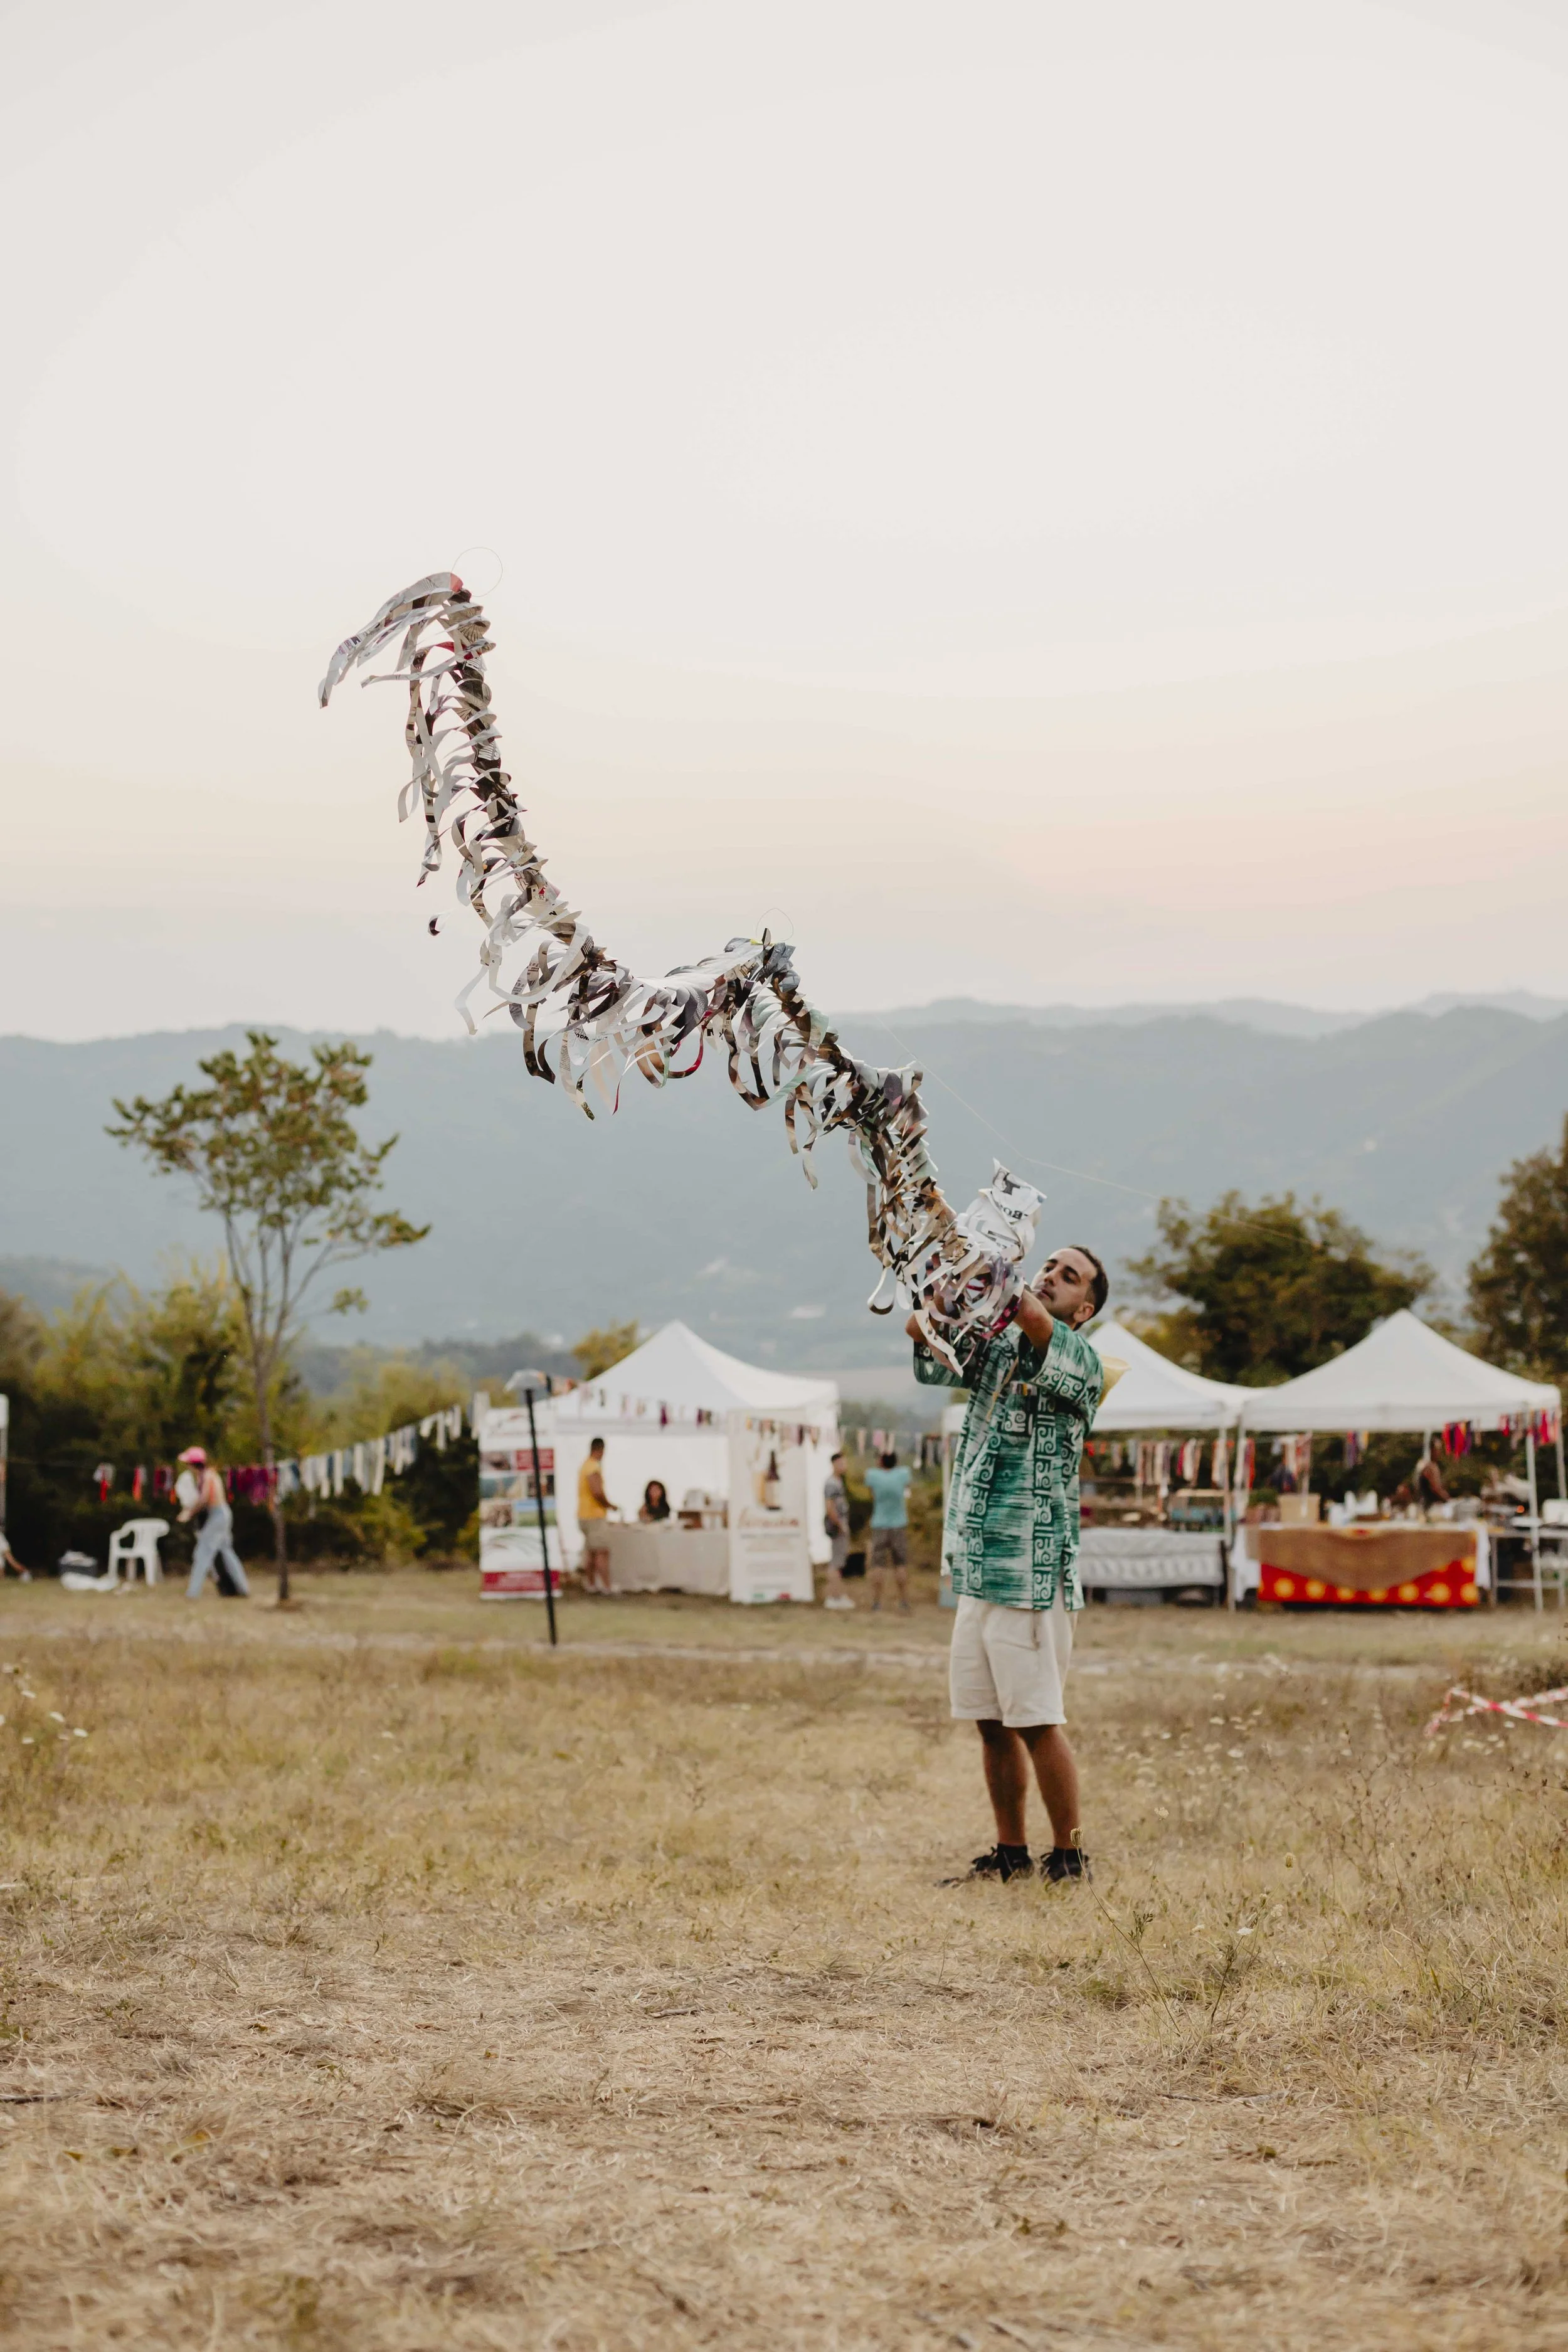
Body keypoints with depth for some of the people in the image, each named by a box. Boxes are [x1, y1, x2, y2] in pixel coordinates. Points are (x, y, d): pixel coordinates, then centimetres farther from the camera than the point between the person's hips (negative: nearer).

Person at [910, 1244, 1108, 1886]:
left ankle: (1069, 1857, 6)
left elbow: (1033, 1322, -23)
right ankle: (1011, 1854, 19)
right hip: (975, 1567, 6)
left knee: (1038, 1723, -5)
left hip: (1033, 1570, -6)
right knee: (991, 1725, 10)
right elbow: (923, 1333, 1)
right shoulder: (995, 1347, 15)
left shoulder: (1080, 1361, -4)